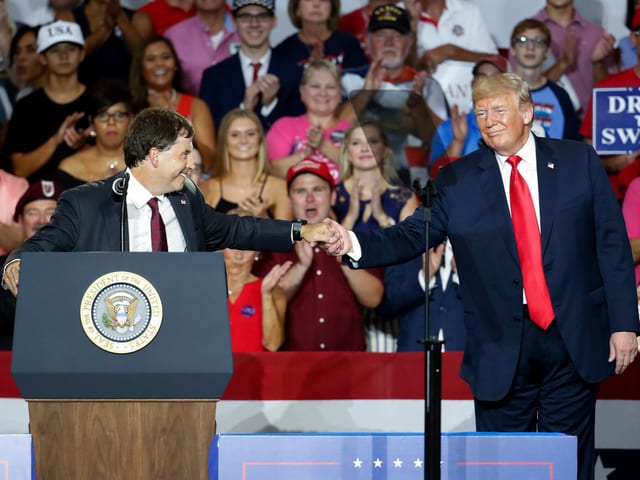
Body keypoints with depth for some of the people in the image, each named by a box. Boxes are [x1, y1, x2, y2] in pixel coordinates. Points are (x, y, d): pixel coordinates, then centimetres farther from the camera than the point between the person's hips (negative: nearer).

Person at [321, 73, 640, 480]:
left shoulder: (579, 162, 2)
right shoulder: (458, 181, 3)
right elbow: (412, 237, -5)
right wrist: (353, 243, -24)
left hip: (575, 341, 0)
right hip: (502, 348, 0)